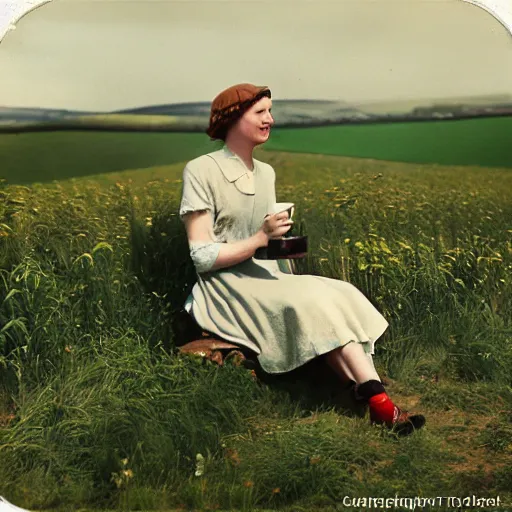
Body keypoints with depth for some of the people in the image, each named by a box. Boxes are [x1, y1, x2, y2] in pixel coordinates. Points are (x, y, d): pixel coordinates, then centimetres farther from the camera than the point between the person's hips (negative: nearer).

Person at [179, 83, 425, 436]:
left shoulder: (266, 173, 13)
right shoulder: (201, 171, -9)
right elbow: (202, 257, -13)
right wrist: (260, 238, -22)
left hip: (266, 278, 7)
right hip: (227, 289, -7)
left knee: (340, 298, -19)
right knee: (311, 302, -29)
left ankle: (376, 400, -29)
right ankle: (381, 406, -26)